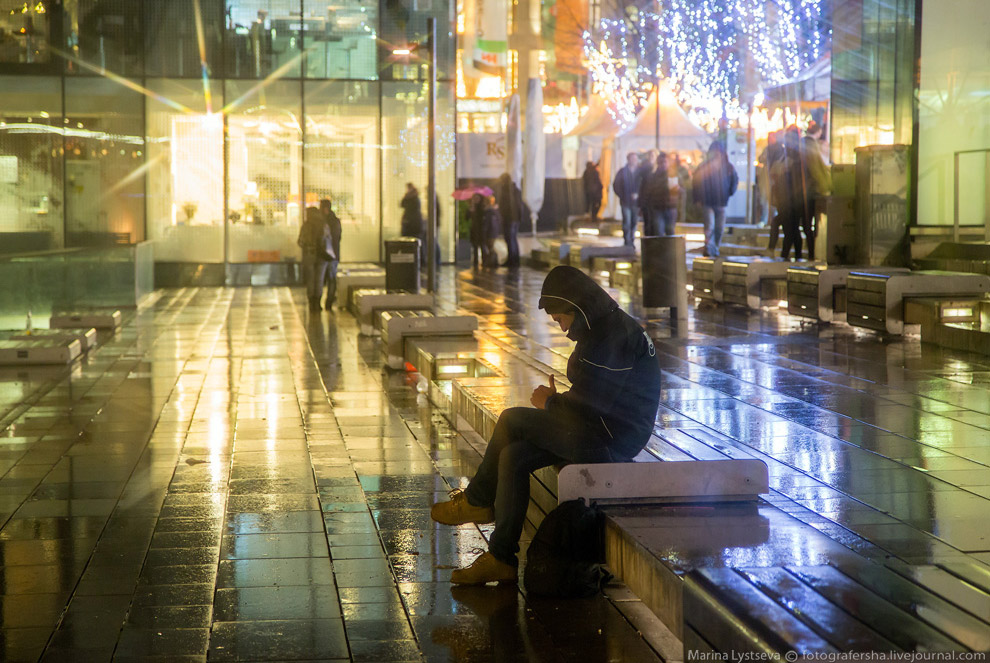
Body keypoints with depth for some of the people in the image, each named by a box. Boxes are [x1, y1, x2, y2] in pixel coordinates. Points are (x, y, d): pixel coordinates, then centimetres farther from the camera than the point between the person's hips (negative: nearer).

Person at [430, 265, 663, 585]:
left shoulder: (612, 336, -19)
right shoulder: (602, 329, 15)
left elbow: (591, 403, -23)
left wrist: (551, 403, -6)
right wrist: (558, 399, 4)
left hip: (611, 438, -10)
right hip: (602, 429, 10)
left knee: (512, 420, -12)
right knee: (513, 456, 0)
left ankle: (476, 501, 4)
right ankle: (501, 558, 2)